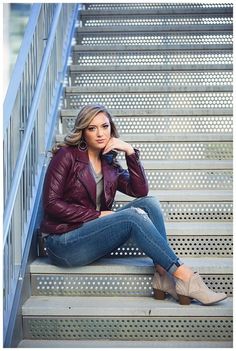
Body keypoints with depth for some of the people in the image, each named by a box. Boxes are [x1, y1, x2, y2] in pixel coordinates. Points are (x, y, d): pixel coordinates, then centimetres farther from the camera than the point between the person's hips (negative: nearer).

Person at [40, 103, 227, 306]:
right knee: (132, 216, -26)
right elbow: (51, 203, -11)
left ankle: (163, 276, -25)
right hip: (64, 243, -6)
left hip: (92, 233, 6)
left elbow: (140, 191, 2)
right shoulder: (67, 155, -4)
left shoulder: (109, 164, 13)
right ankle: (185, 276, -26)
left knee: (149, 204, -13)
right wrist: (97, 215, -14)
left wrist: (130, 152, -6)